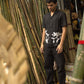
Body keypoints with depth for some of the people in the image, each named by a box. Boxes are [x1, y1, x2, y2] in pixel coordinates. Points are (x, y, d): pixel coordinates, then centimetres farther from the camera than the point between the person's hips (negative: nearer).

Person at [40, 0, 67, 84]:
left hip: (57, 45, -5)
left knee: (60, 66, -5)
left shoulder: (62, 14, -4)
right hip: (48, 45, 5)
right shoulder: (45, 16, 13)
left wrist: (61, 44, -17)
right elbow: (44, 31, 16)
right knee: (48, 65, 7)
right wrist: (42, 44, 7)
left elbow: (64, 30, -9)